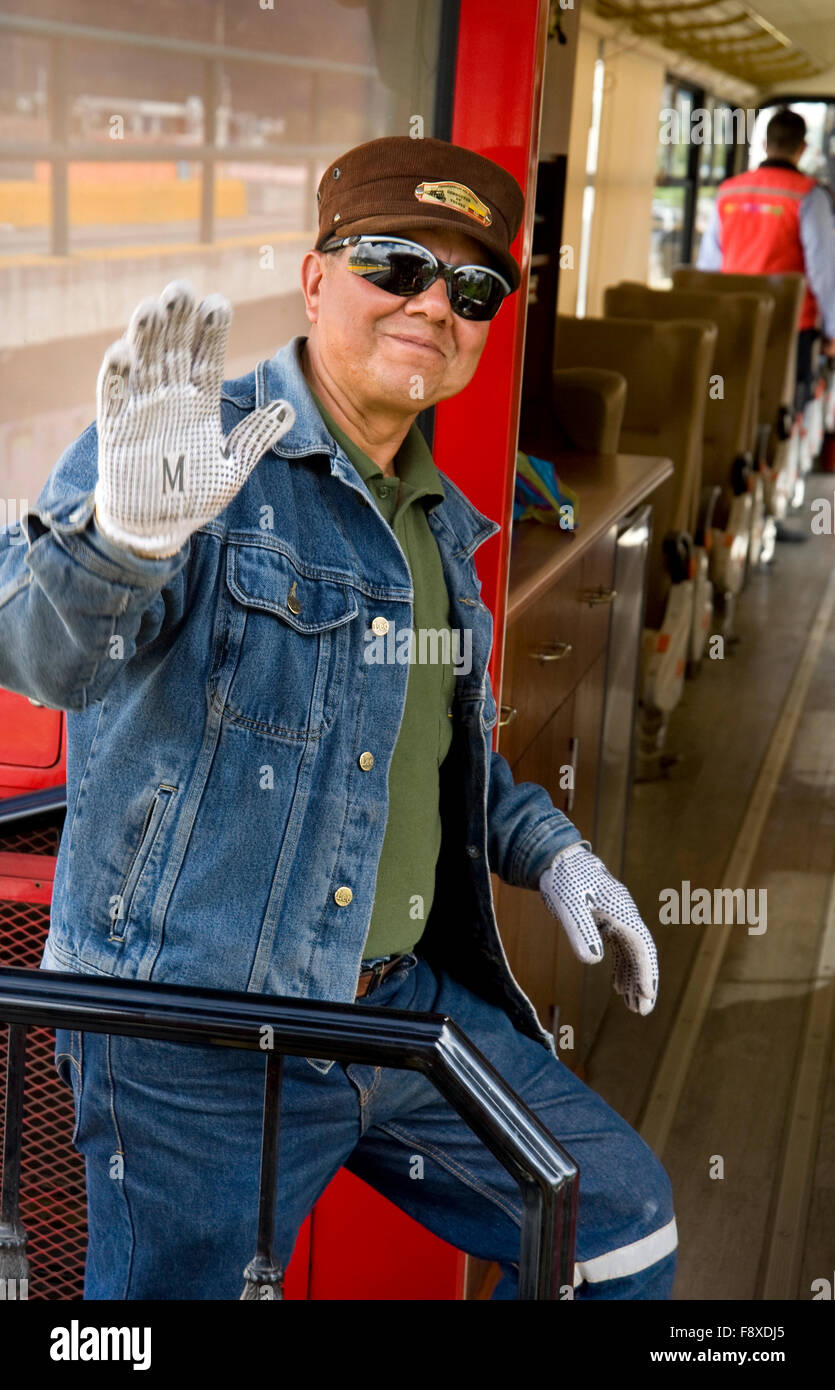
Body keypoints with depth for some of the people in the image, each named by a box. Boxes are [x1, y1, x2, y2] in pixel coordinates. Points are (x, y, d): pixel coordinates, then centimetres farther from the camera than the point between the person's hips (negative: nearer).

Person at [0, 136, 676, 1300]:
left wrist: (551, 850, 12)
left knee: (624, 1221, 14)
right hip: (196, 1032, -7)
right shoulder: (188, 440, -11)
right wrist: (129, 530, -48)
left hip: (408, 995, 7)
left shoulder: (434, 517, 12)